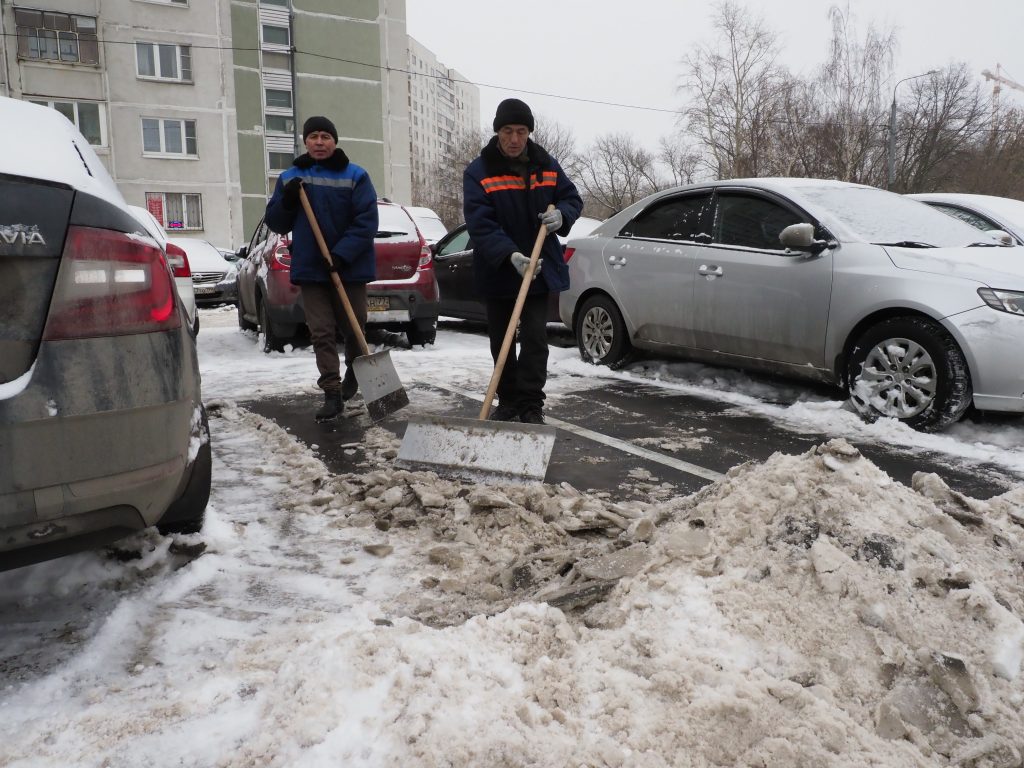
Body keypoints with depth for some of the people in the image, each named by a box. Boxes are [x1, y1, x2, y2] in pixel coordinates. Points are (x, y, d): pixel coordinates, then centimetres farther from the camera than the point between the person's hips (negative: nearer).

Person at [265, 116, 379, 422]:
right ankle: (332, 394, 4)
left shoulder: (355, 176, -3)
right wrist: (286, 201, -12)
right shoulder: (289, 178, 8)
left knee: (353, 328, 9)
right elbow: (276, 224, 8)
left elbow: (366, 222, -10)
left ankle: (354, 371, 38)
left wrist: (342, 254, -20)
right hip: (310, 269, 2)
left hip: (350, 268, -2)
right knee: (321, 333, -1)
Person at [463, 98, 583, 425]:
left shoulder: (547, 165, 3)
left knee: (535, 340, -4)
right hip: (497, 271, -1)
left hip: (539, 269, 1)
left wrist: (561, 215, -13)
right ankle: (508, 402, 25)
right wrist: (509, 255, -34)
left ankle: (531, 407, 2)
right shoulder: (478, 172, -9)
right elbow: (480, 224, -19)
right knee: (500, 341, 10)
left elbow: (572, 198, 12)